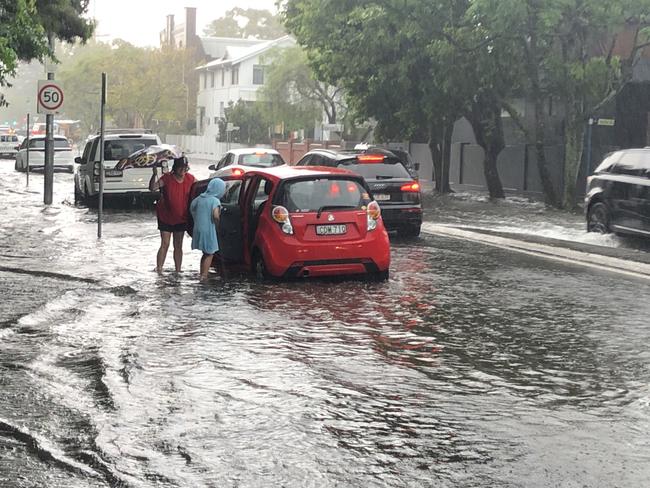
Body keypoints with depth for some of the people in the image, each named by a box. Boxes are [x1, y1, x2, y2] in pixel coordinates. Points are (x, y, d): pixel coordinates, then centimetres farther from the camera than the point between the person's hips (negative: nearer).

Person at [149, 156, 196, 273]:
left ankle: (178, 271, 18)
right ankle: (159, 270, -5)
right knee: (165, 244, -8)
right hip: (165, 217, -4)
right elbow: (152, 188, -30)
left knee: (178, 246, 11)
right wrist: (155, 174, -44)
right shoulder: (167, 178, -17)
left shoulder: (190, 179, -5)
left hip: (181, 218, 4)